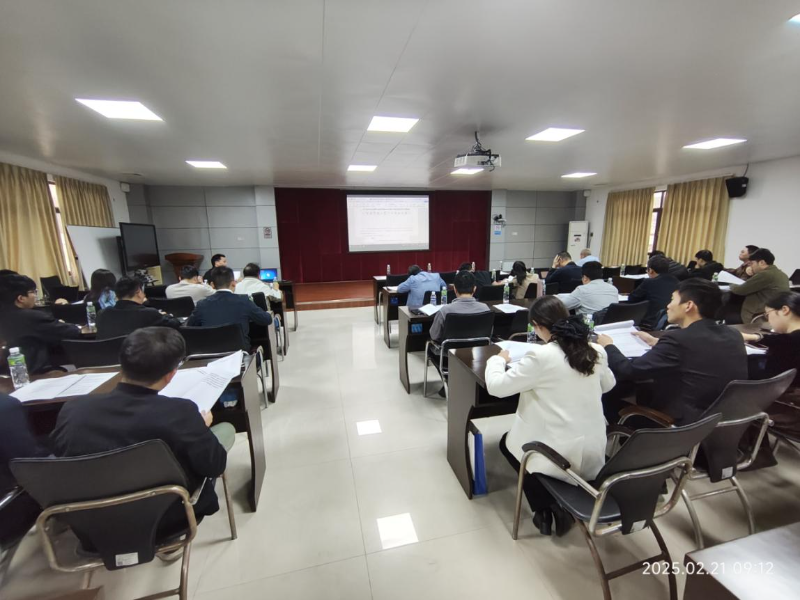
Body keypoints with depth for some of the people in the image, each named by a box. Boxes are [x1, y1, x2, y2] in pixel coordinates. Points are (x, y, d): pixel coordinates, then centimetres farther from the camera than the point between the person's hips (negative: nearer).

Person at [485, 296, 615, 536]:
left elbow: (496, 386, -16)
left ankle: (546, 507, 19)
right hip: (594, 455, 6)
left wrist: (498, 359, 2)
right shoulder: (596, 351, -4)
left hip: (561, 457, -6)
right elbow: (608, 384, 17)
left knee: (507, 442, 23)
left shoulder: (541, 355, -23)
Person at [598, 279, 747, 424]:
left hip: (686, 425, -7)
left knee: (611, 400, 6)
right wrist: (656, 342, 23)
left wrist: (608, 346, 1)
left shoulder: (678, 338, -22)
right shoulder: (733, 335, 0)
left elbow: (628, 371, -16)